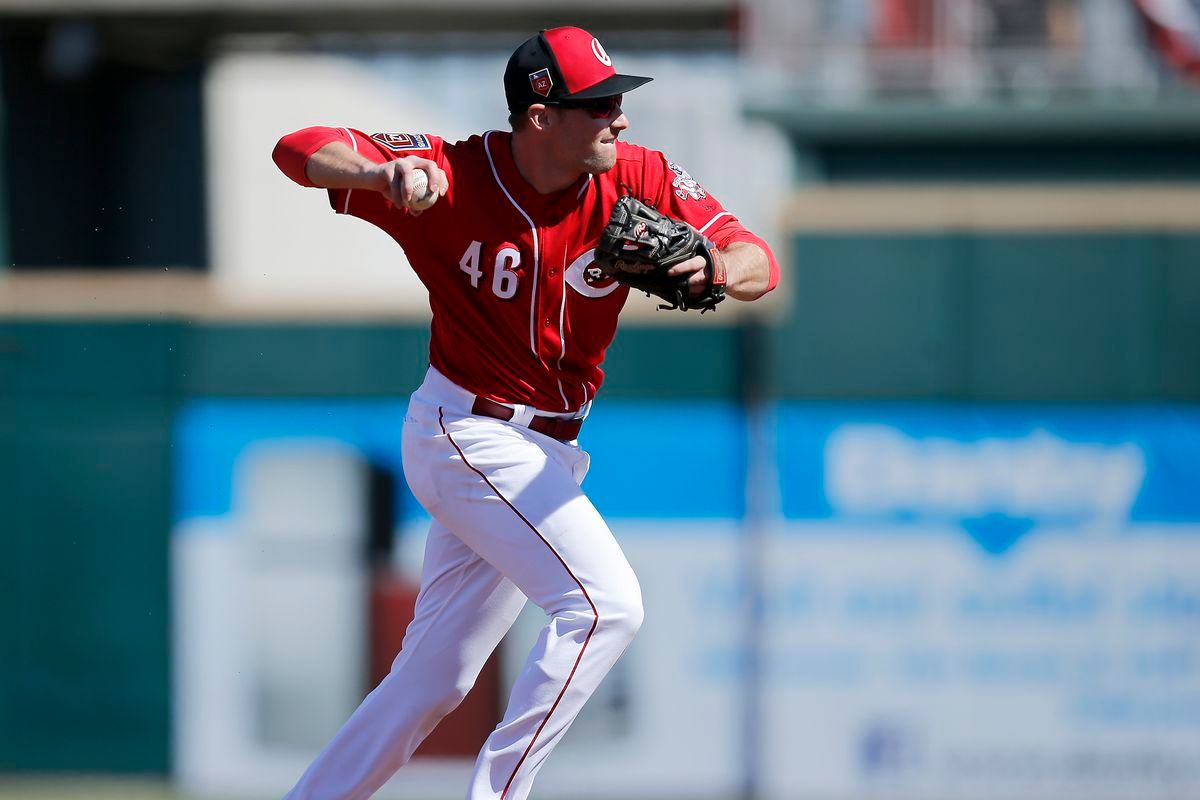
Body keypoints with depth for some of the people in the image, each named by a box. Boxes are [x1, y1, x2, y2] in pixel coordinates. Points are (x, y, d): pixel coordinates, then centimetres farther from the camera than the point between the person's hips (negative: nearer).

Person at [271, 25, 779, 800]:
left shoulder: (638, 180, -8)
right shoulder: (454, 177, -18)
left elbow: (760, 262, -12)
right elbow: (300, 150, -21)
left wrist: (713, 271, -37)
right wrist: (378, 172, -43)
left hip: (546, 457, 6)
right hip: (467, 437, -6)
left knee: (435, 680, 13)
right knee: (607, 604, -22)